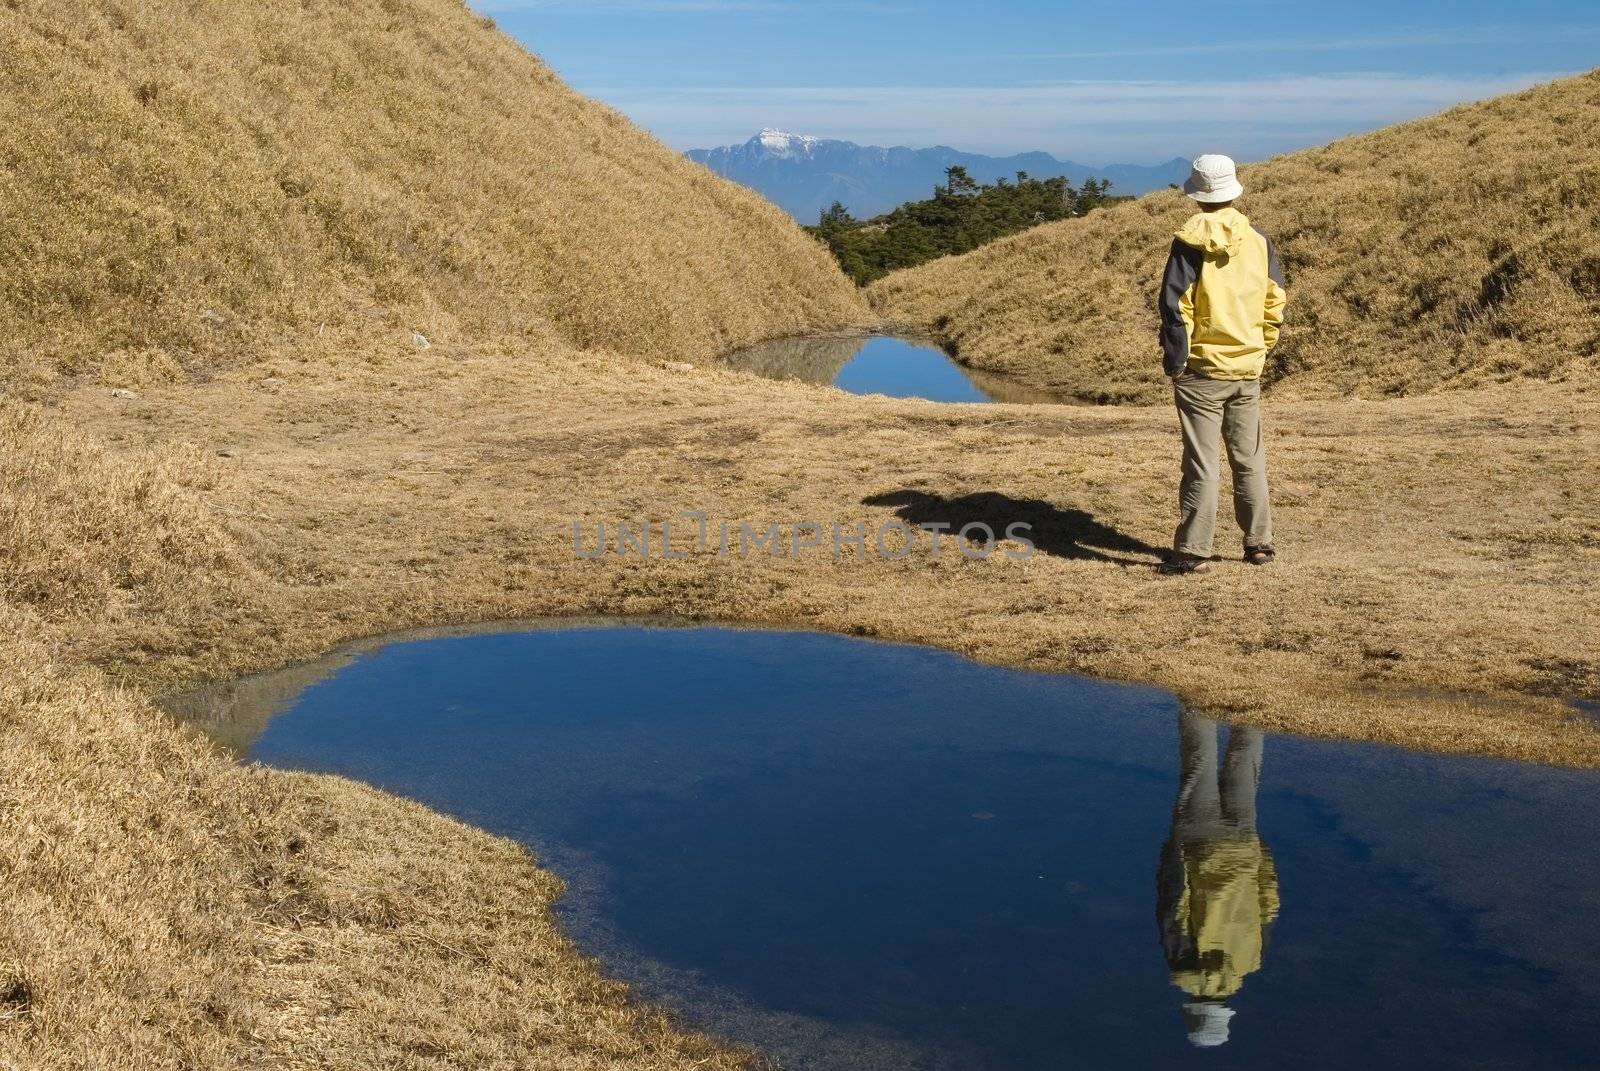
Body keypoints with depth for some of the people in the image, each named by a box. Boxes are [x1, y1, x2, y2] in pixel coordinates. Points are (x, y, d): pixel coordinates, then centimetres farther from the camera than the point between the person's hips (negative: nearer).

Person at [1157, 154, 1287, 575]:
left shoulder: (1190, 243, -11)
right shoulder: (1259, 242, 3)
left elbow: (1175, 307, -14)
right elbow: (1275, 302, 7)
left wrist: (1174, 362, -7)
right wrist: (1260, 350, 17)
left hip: (1201, 370, -4)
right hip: (1247, 369, 4)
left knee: (1201, 463, -3)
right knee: (1249, 459, 15)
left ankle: (1193, 551, -3)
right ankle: (1258, 542, 21)